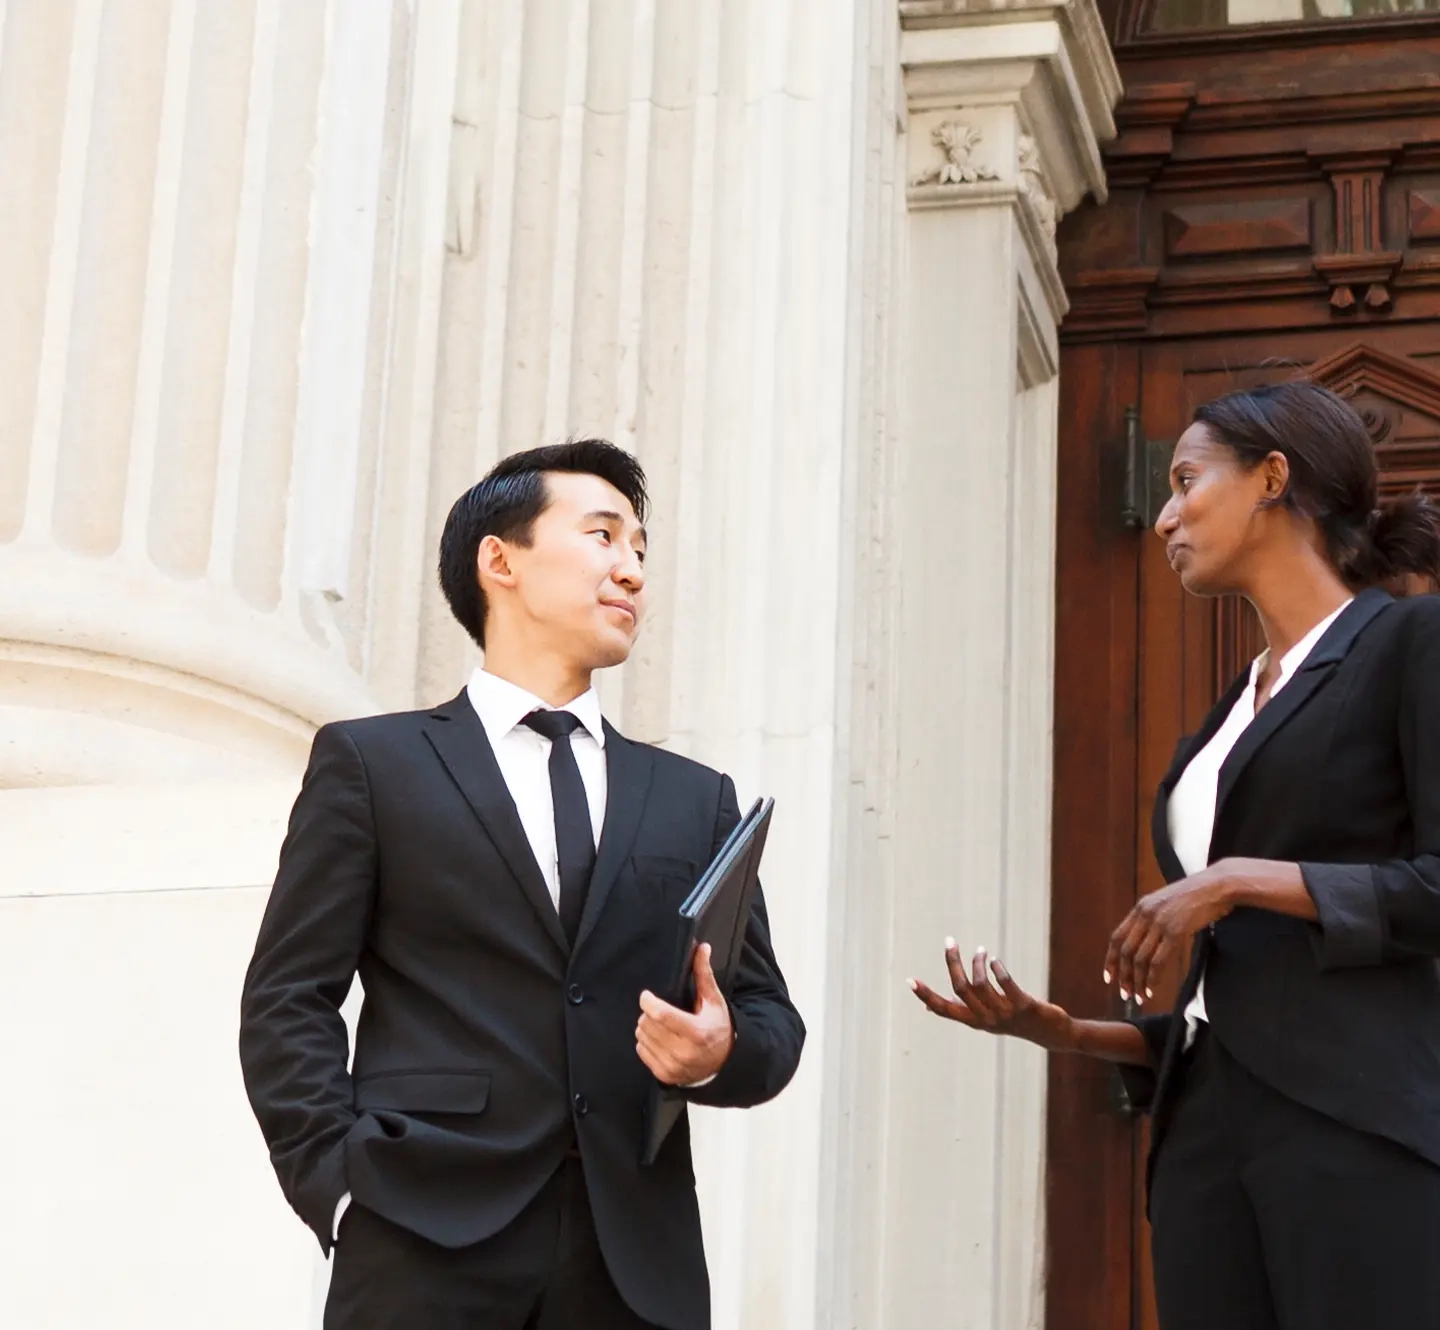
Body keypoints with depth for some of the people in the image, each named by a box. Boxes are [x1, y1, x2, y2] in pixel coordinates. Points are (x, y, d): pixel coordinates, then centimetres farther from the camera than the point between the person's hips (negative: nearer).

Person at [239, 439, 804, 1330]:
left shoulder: (695, 799, 20)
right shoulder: (372, 763, 9)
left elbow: (771, 1016, 17)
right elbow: (289, 999, 3)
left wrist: (724, 1051, -6)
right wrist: (342, 1184, -11)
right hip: (429, 1250, -3)